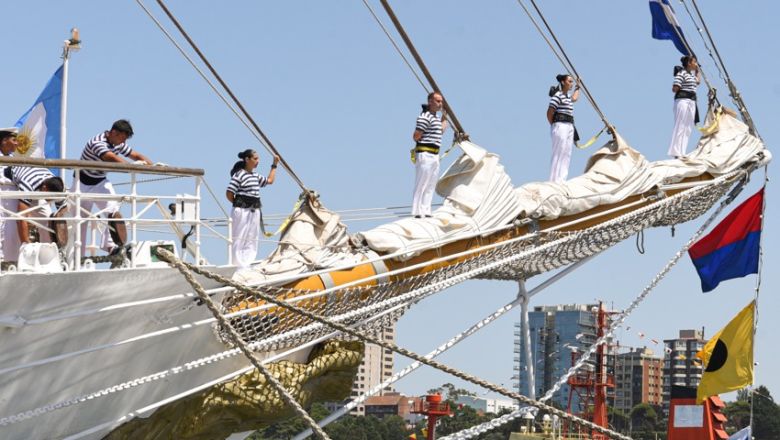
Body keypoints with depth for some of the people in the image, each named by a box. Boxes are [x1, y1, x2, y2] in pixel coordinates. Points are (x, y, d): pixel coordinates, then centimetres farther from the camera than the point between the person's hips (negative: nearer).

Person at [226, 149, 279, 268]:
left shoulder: (255, 176, 14)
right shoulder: (239, 175, -11)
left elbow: (269, 180, 30)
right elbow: (229, 194, -12)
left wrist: (274, 165, 27)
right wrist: (239, 204, -5)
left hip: (254, 212, 9)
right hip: (242, 212, -8)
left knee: (252, 240, 8)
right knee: (239, 239, -5)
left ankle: (247, 264, 11)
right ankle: (238, 264, -4)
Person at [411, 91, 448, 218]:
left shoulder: (435, 117, 16)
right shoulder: (425, 117, -15)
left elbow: (441, 131, 32)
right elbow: (416, 136, -20)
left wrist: (444, 115, 30)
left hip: (434, 155, 10)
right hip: (425, 154, -10)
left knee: (430, 186, 12)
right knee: (421, 186, -9)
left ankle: (426, 212, 16)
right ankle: (417, 213, -9)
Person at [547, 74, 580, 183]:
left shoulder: (567, 96, 17)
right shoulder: (557, 96, -11)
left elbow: (574, 98, 41)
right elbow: (549, 113, -12)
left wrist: (577, 87, 45)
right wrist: (553, 125, -4)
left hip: (569, 127, 9)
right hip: (561, 126, -9)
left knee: (567, 155, 7)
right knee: (558, 154, -10)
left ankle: (562, 180, 8)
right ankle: (555, 180, -10)